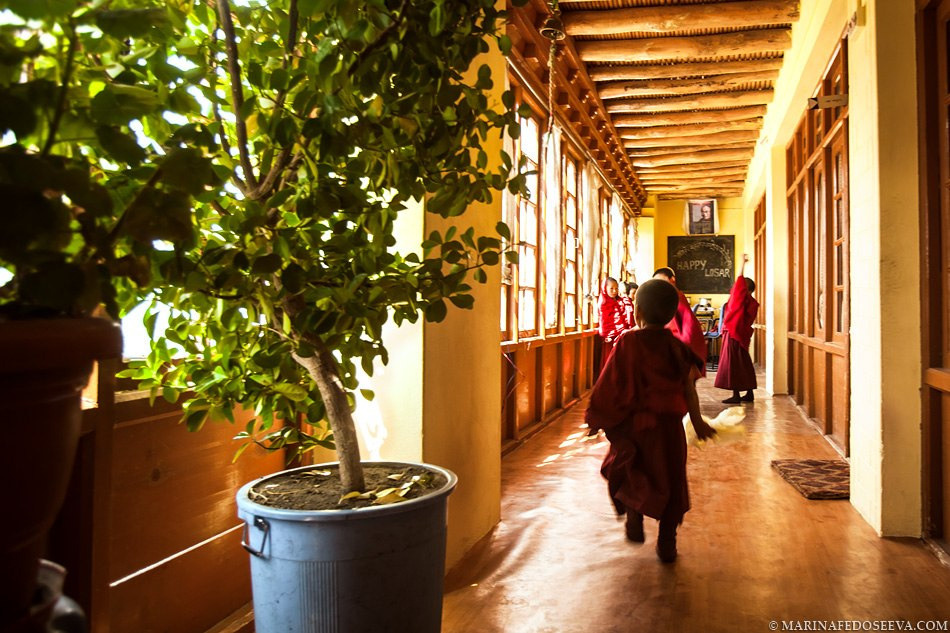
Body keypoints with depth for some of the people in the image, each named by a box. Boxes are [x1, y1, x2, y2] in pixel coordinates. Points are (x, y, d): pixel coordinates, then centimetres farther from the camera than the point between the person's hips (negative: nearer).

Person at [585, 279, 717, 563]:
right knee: (670, 480, 13)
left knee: (629, 472, 18)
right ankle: (667, 543, 17)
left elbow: (612, 384, -9)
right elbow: (689, 388, 3)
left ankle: (634, 510, -7)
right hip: (669, 423, 3)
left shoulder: (628, 341, -10)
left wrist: (597, 417, -1)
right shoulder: (676, 346, 0)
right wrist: (697, 421, 13)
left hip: (634, 422, -2)